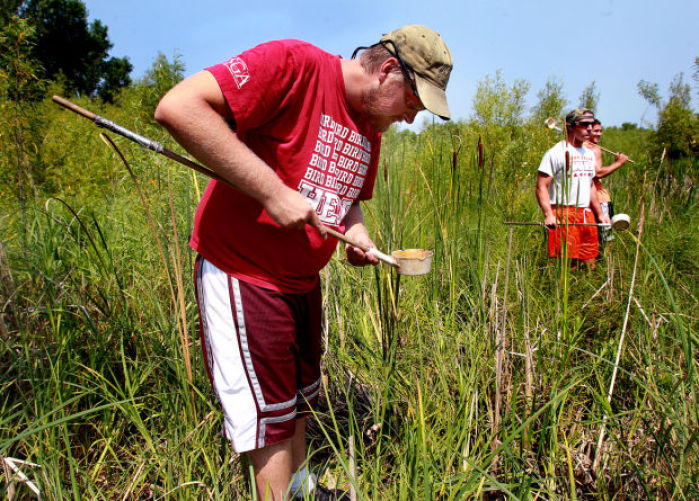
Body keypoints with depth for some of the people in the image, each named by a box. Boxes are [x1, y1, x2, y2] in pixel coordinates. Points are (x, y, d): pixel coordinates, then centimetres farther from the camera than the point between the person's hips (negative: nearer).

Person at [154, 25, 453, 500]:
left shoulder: (372, 127, 6)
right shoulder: (292, 64, -21)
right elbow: (177, 106, -29)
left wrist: (358, 235, -3)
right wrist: (272, 191, -31)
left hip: (303, 278, 9)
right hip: (242, 271, -8)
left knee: (302, 393, 22)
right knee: (270, 410, 3)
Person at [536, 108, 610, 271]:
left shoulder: (589, 154, 18)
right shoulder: (556, 153, -6)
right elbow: (541, 187, -12)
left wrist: (600, 213, 23)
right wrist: (548, 215, -24)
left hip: (587, 215, 7)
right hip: (564, 216, -7)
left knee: (590, 263, 7)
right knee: (568, 265, -9)